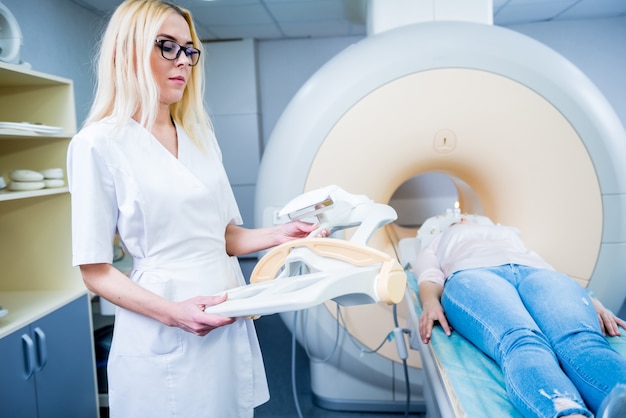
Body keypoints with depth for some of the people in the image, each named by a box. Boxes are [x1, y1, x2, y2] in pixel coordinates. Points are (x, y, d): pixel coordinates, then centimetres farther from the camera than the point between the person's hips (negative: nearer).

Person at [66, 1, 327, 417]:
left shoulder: (201, 136, 9)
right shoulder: (99, 144, -8)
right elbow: (95, 270, -8)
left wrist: (278, 235, -3)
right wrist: (173, 312, -20)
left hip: (230, 324, 6)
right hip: (163, 335, -5)